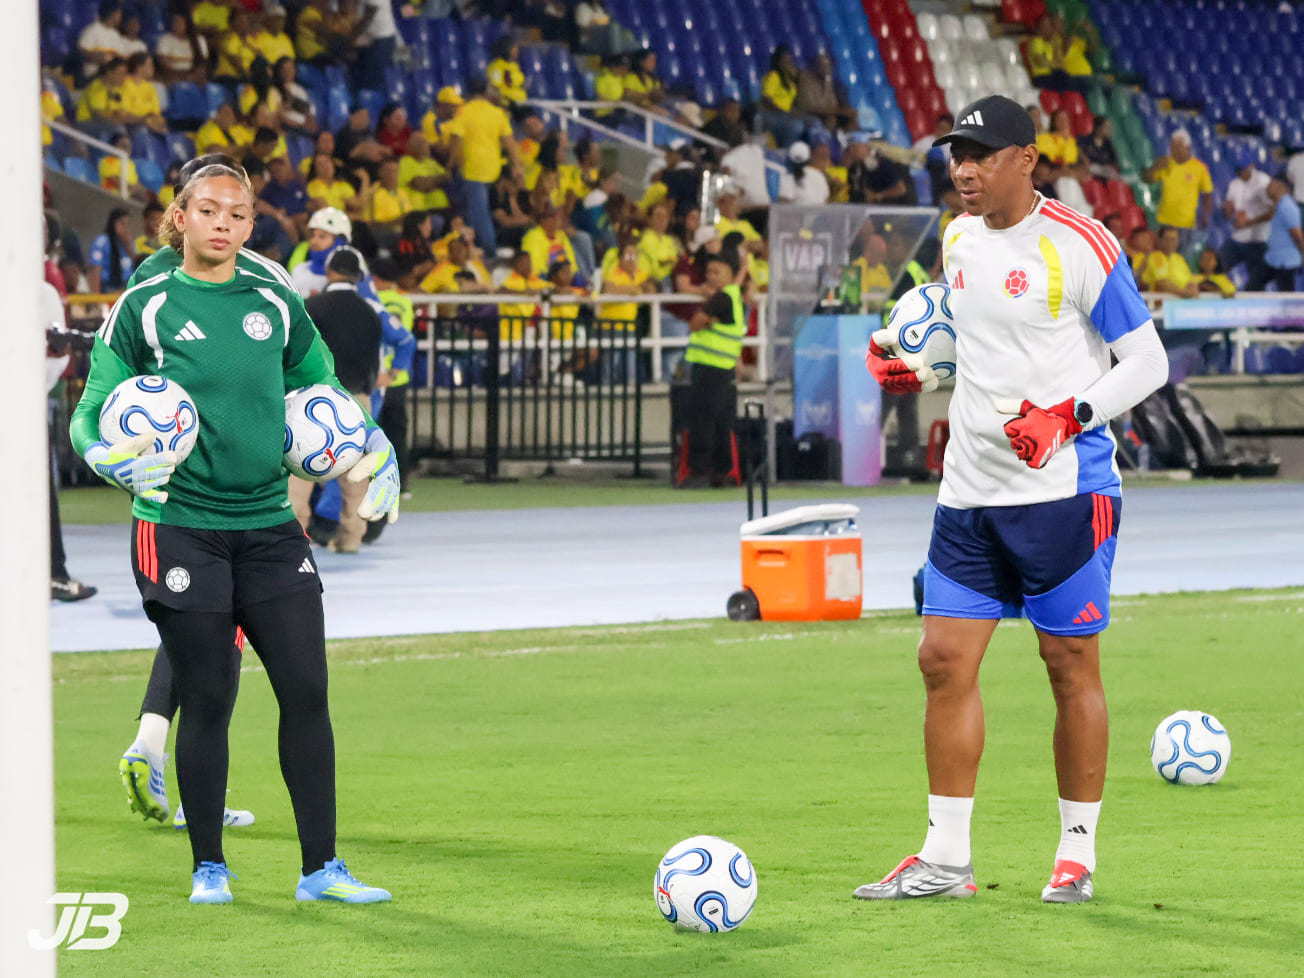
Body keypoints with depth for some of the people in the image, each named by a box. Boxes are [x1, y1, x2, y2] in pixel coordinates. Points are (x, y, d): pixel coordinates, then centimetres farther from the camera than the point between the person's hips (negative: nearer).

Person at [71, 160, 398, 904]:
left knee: (307, 690, -3)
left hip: (268, 526, 3)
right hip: (180, 528, -3)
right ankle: (209, 867, 16)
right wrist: (114, 457, -21)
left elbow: (325, 391, 20)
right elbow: (91, 414, 0)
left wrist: (374, 450, 3)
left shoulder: (276, 305, 8)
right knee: (208, 700, 0)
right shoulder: (145, 309, -1)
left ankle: (321, 867, 4)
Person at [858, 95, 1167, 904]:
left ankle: (1078, 854, 12)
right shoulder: (960, 238, 11)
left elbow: (1148, 360, -7)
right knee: (945, 658, 1)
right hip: (970, 493, 7)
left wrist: (1068, 415, -20)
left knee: (1072, 664, 1)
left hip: (1063, 488, -6)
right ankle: (946, 858, 7)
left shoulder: (1079, 246, -10)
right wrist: (913, 367, 10)